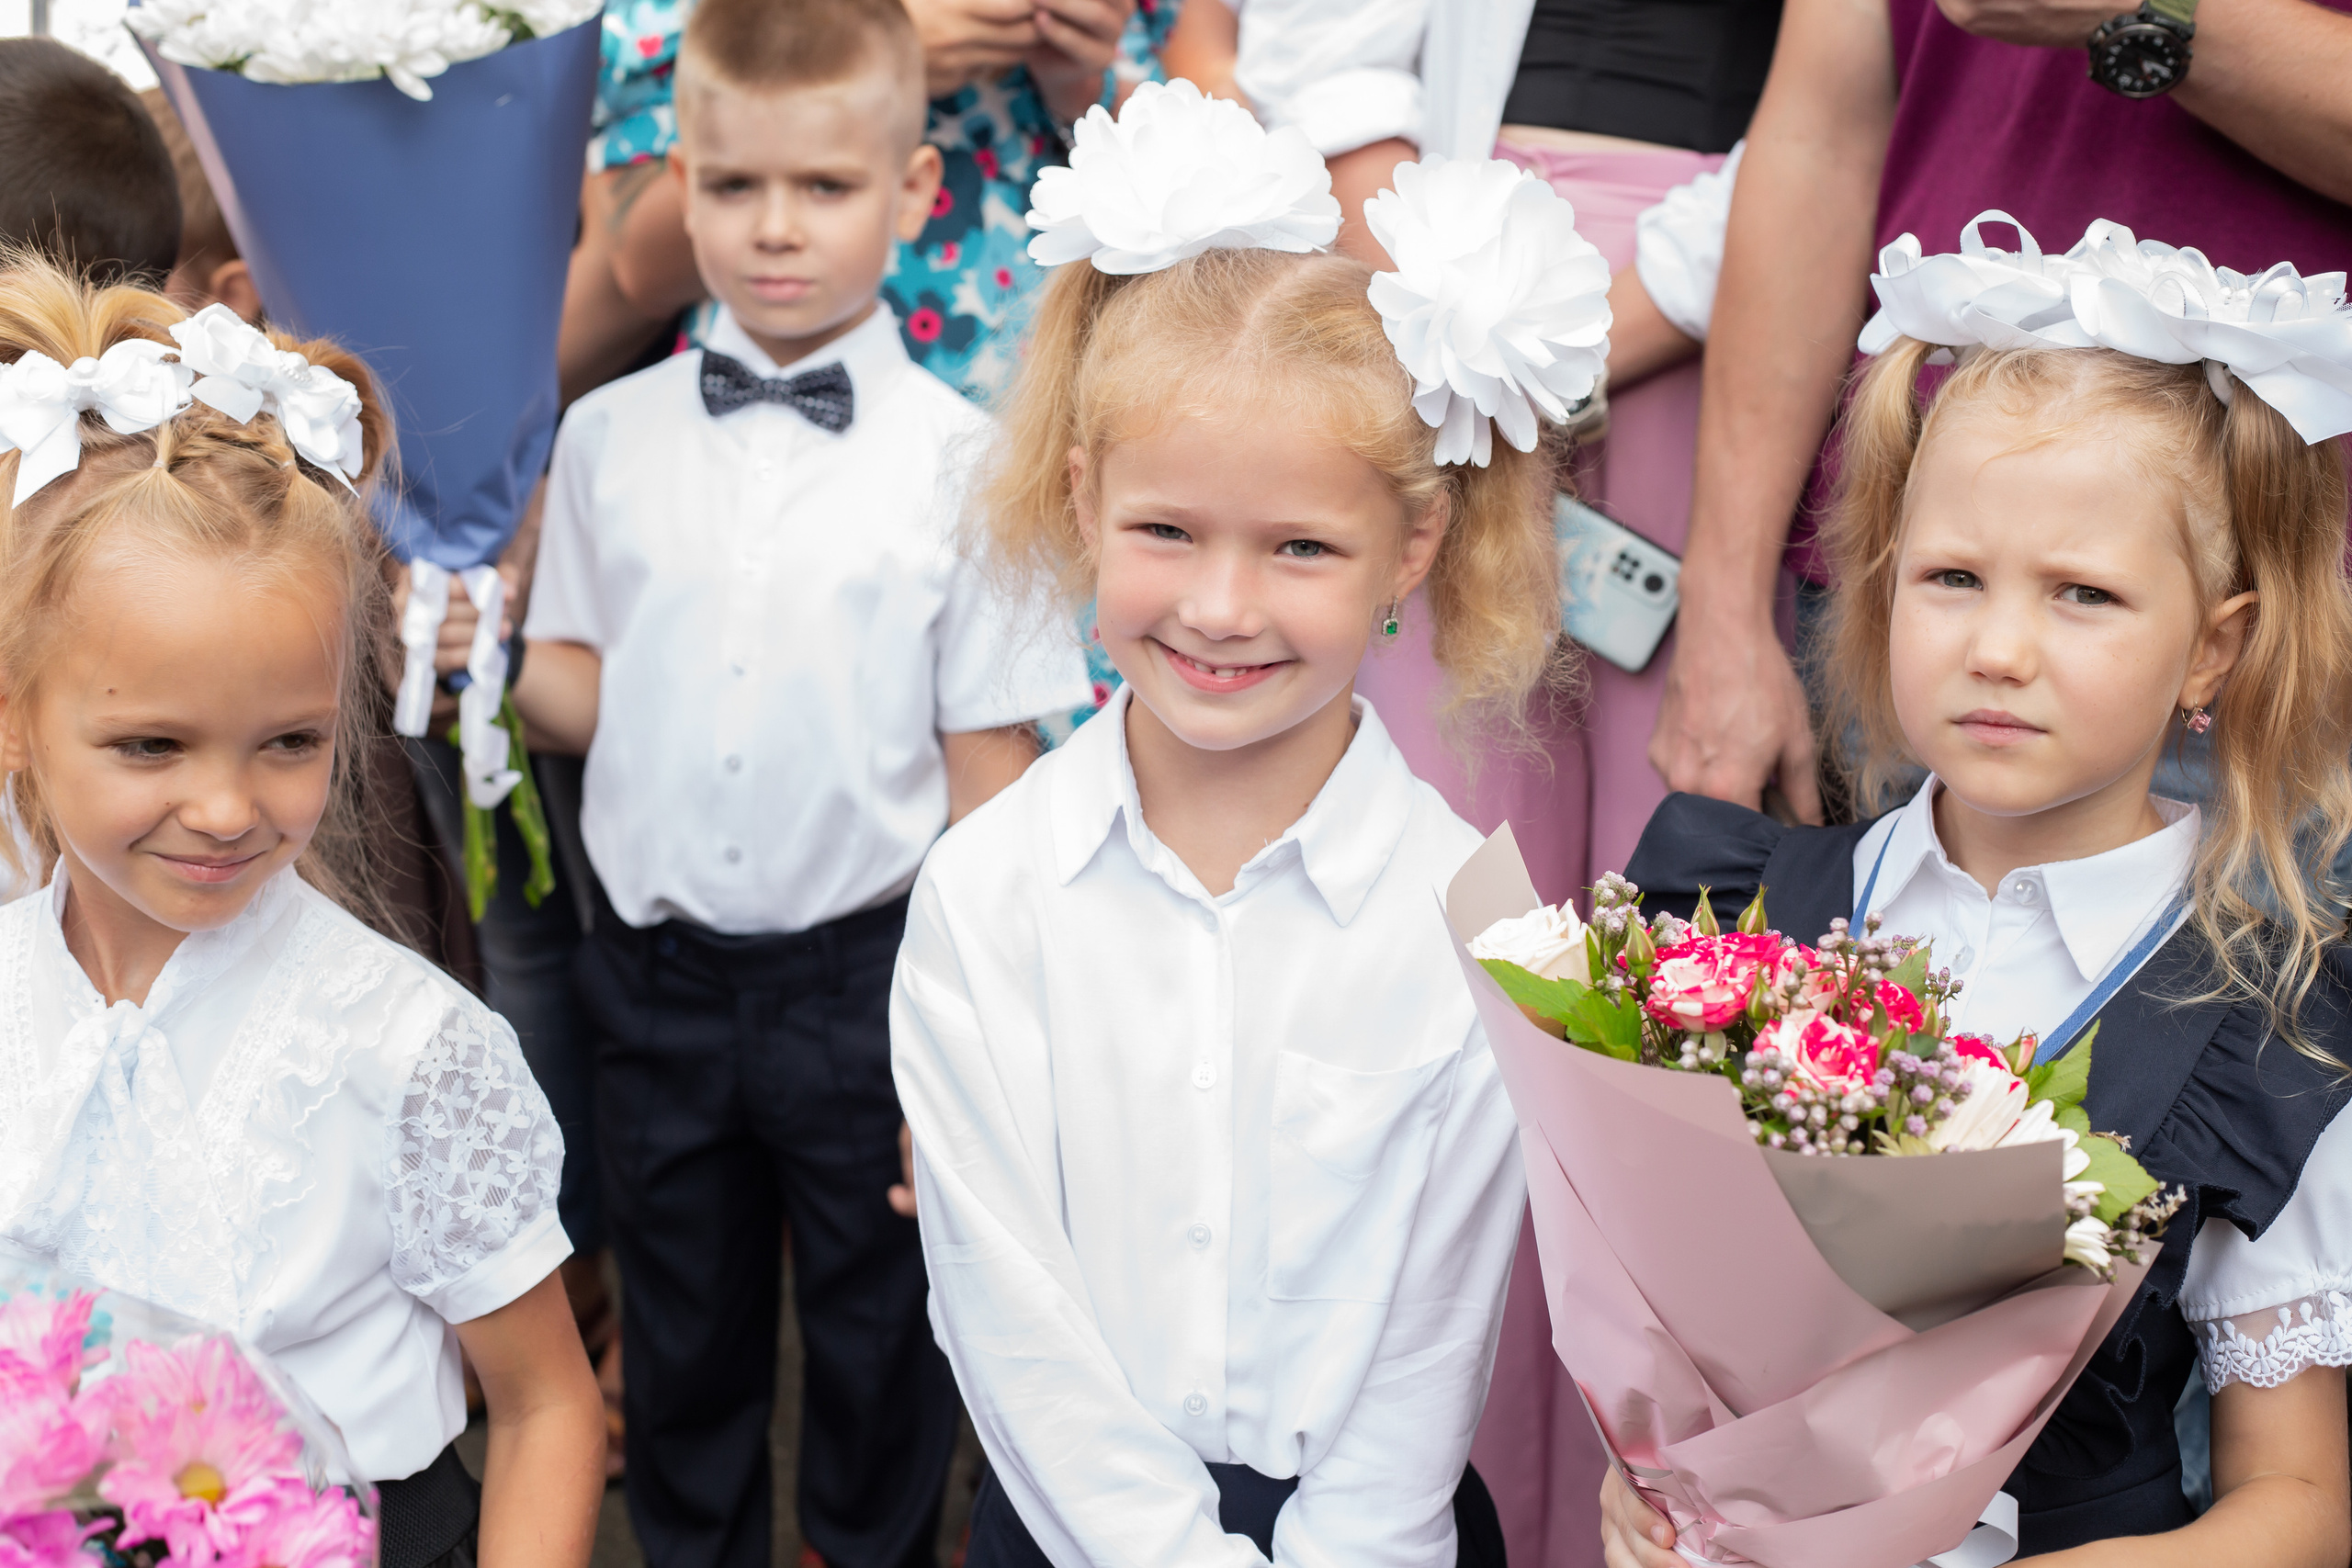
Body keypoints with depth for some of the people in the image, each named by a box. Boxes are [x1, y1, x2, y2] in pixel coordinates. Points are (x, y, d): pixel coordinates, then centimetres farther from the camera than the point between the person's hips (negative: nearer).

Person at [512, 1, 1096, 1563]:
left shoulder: (959, 462, -9)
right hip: (660, 967, 3)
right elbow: (578, 674, 11)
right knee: (682, 1344, 19)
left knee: (881, 1344, 14)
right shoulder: (610, 437, 1)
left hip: (868, 982, -2)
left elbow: (990, 764, -7)